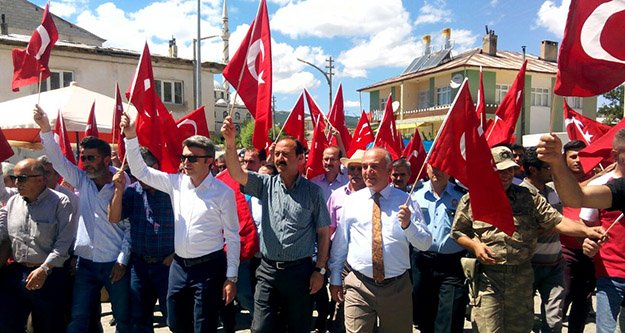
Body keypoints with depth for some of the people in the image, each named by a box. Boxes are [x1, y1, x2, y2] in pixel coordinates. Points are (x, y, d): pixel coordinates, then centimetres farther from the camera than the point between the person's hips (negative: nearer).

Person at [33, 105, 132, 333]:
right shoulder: (82, 182, 3)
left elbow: (130, 227, -7)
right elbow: (58, 160, -8)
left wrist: (122, 260, -10)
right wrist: (45, 129, -20)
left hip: (114, 264, -3)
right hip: (85, 262, 3)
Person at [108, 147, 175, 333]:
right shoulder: (132, 191, 3)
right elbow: (114, 219, -4)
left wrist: (174, 255, -10)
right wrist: (119, 189, -14)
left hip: (167, 263, -4)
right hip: (139, 263, 4)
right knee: (139, 318, 15)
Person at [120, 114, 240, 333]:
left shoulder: (223, 192, -11)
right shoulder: (176, 182, 2)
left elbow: (233, 237, -8)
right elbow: (140, 171, 5)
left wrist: (231, 277, -9)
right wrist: (131, 137, -6)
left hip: (209, 268, -5)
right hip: (179, 265, 5)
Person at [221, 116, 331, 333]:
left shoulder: (312, 191, -3)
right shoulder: (265, 184, 2)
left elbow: (323, 232, -1)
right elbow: (236, 174, -13)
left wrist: (320, 270, -3)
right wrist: (230, 143, -28)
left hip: (299, 271, -1)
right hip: (268, 270, 2)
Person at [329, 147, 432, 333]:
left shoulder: (405, 201, 0)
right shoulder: (352, 201, 2)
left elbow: (425, 244, -3)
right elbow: (339, 242, 7)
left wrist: (408, 224, -21)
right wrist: (335, 279, 10)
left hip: (397, 289, 1)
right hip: (358, 288, 0)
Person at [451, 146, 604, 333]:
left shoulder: (529, 198, 4)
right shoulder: (471, 200, 0)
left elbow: (556, 220, -2)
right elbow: (457, 233, 6)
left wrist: (586, 231, -17)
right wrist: (474, 245, -12)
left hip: (521, 277, 3)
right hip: (486, 277, -3)